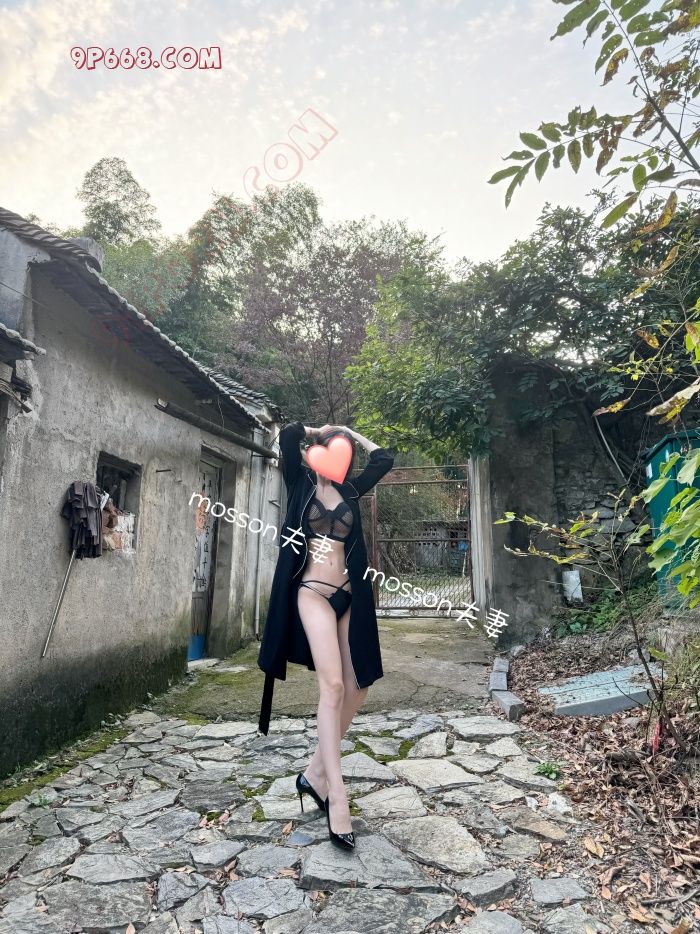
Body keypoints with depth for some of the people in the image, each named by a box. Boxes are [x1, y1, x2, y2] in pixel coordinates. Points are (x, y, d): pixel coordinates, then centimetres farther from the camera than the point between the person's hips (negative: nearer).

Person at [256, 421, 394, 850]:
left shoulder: (349, 491, 14)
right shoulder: (301, 483, 3)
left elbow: (385, 458, 14)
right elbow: (288, 435, -10)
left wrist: (351, 431, 19)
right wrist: (316, 431, 9)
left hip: (348, 596, 6)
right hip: (313, 593, -6)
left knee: (358, 687, 4)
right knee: (332, 685, -16)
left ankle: (316, 772, 19)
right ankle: (337, 796, -12)